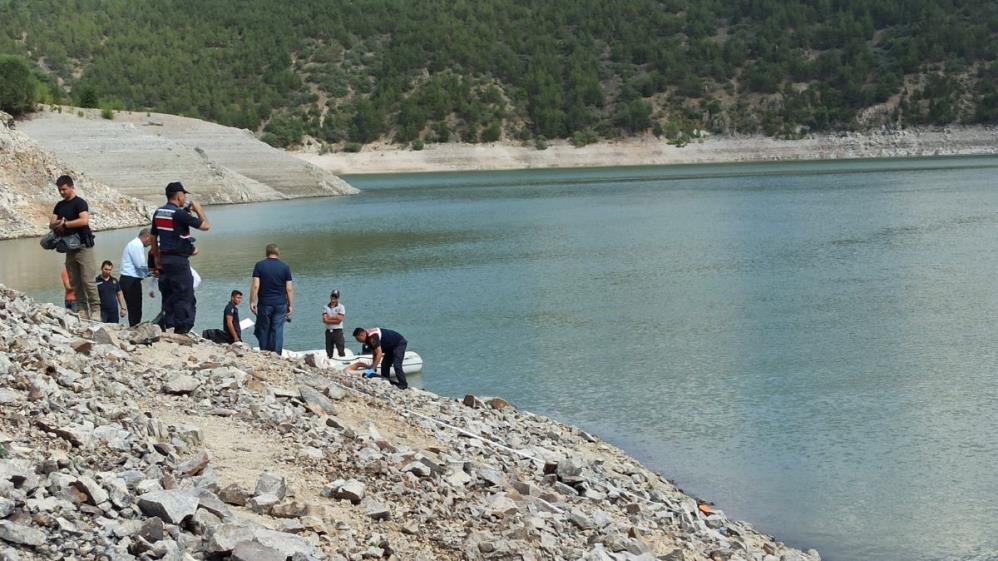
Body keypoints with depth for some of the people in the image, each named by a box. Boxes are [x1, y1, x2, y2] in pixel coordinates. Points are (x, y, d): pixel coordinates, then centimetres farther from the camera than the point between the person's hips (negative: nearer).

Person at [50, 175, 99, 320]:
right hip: (69, 248, 7)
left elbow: (84, 220, -23)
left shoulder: (80, 203, -7)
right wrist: (57, 224, -12)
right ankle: (81, 308, 8)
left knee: (88, 279, -11)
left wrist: (65, 224, -16)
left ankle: (95, 308, -7)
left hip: (83, 246, -7)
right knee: (74, 281, 5)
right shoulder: (59, 206, 15)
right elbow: (51, 224, 11)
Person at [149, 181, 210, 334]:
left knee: (168, 297, 13)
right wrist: (199, 210, 6)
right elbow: (205, 226, -11)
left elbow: (153, 238, 16)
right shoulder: (180, 214, -15)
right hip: (179, 260, -8)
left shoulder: (158, 213, 9)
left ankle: (167, 328, 13)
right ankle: (181, 330, -6)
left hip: (164, 259, 8)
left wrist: (157, 261, 24)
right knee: (185, 297, -3)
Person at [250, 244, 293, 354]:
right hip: (281, 304, 1)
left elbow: (255, 285, -9)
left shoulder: (259, 265, -2)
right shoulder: (285, 267, 1)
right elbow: (289, 288, 0)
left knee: (263, 330, 9)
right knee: (278, 331, 1)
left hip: (264, 303, -1)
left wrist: (252, 302, -4)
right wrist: (290, 305, 6)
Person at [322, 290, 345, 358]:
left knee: (341, 350, -9)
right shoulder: (326, 307, 10)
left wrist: (329, 318, -4)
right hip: (329, 331, 4)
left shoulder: (341, 307, 1)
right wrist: (335, 318, -9)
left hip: (338, 331, -4)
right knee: (329, 352, 9)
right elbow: (324, 320, -2)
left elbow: (339, 319, -10)